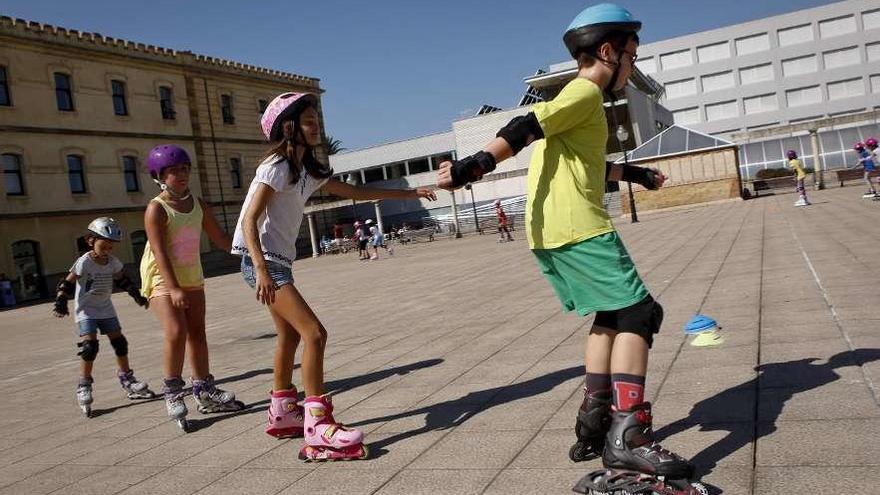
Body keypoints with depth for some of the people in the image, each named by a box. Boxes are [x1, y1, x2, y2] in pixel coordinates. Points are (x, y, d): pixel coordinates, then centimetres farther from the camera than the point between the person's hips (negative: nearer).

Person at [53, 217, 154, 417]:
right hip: (86, 310, -5)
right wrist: (60, 303, -25)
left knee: (119, 342, 6)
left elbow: (122, 280, 13)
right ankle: (84, 386, -7)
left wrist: (137, 296, 9)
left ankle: (126, 379, 19)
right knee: (90, 344, -18)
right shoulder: (84, 262, -17)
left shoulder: (113, 262, -1)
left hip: (105, 309, 6)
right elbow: (68, 283, -15)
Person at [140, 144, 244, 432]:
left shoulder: (197, 204, 4)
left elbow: (219, 237, 10)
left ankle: (205, 392, 18)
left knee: (197, 332, 9)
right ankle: (173, 394, -3)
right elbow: (159, 251, -21)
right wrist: (173, 288, -29)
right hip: (163, 278, -6)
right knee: (176, 332, -19)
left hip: (191, 275, 7)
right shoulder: (156, 208, -14)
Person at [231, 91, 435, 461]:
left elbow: (355, 192, 18)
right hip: (260, 260, -10)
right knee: (314, 333, -18)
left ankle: (282, 413, 35)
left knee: (290, 335, 19)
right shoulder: (276, 167, -13)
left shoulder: (308, 171, 13)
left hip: (278, 260, 10)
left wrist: (408, 193, 17)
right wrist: (262, 270, -33)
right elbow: (250, 220, -20)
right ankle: (317, 429, -17)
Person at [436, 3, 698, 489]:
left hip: (551, 234, 10)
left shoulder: (577, 98, 27)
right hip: (579, 229, -10)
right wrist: (477, 163, -28)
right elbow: (526, 128, -18)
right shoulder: (585, 92, -4)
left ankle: (594, 422, 18)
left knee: (610, 316, 17)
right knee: (637, 313, -7)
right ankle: (626, 435, -11)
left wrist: (633, 173, 53)